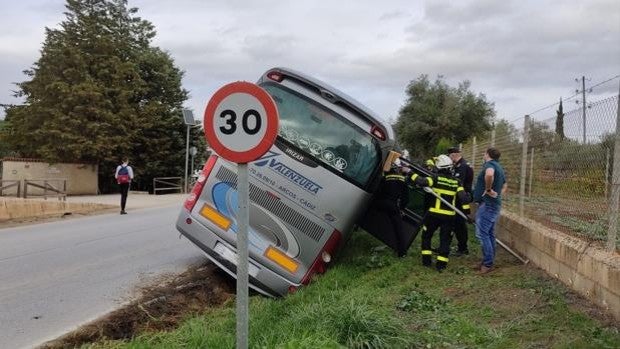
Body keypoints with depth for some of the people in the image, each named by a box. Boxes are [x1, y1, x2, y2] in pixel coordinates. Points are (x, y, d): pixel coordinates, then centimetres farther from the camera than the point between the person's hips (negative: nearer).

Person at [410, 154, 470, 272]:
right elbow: (463, 197, -2)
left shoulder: (436, 178, -9)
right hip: (449, 216, 2)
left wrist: (411, 174, -11)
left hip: (434, 214, -2)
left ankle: (426, 260, 15)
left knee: (426, 235, 16)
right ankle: (441, 264, 6)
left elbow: (422, 182, -21)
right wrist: (466, 210, 4)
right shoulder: (456, 182, 3)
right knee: (445, 239, 10)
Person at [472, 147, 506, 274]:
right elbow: (504, 186, 30)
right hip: (494, 204, 10)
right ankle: (489, 261, 20)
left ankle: (488, 264, -6)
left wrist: (488, 189, -26)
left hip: (487, 204, -10)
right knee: (489, 234, 14)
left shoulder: (489, 164, -13)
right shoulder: (499, 167, 18)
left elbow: (489, 174, -38)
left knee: (482, 233, -8)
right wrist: (497, 195, 17)